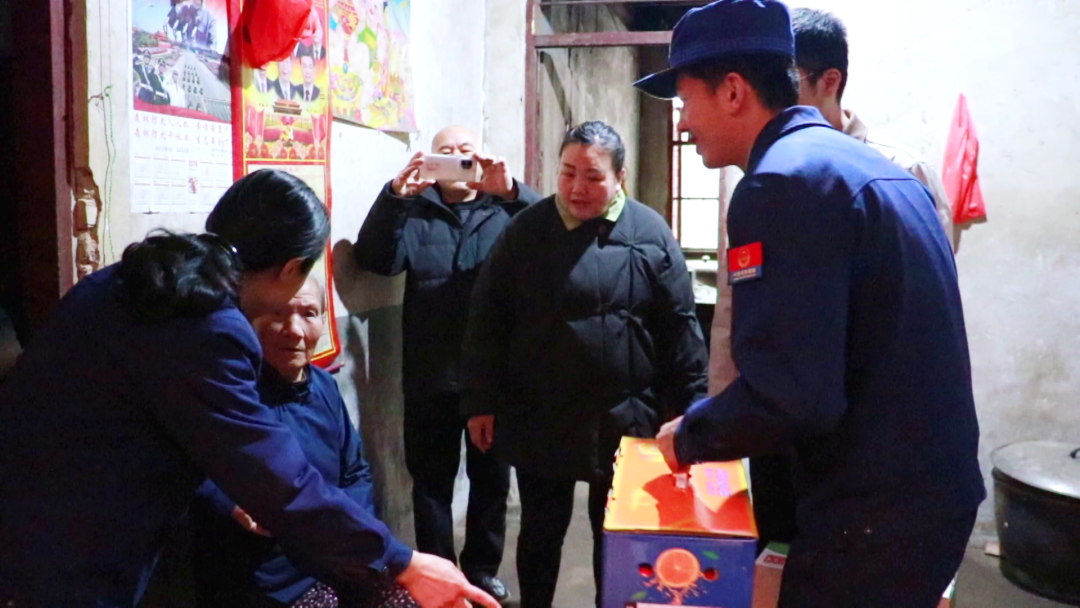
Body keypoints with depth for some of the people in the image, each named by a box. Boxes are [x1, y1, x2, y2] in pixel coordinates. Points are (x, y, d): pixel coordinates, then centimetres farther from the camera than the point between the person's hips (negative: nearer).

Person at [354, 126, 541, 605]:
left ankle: (483, 567, 31)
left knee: (491, 477, 13)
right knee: (431, 480, 9)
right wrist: (394, 195, -23)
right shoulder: (415, 212, 7)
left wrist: (513, 191, -30)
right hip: (430, 377, 0)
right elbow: (375, 260, -9)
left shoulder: (505, 210, 5)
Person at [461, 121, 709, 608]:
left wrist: (687, 409, -3)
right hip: (537, 419, 1)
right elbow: (487, 320, 0)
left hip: (622, 422, 0)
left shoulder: (650, 235, -4)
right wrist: (481, 401, -2)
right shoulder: (526, 230, -2)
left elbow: (680, 328, -2)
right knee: (540, 530, 15)